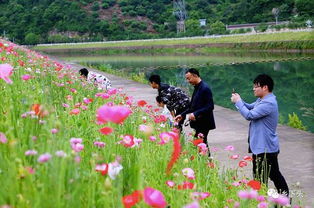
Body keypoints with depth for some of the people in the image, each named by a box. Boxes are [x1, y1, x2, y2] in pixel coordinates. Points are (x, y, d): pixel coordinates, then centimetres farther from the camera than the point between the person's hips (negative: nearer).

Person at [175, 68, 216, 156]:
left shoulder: (205, 88, -15)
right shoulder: (197, 88, 13)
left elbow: (210, 106, -21)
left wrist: (195, 114, -25)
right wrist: (182, 115, 13)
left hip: (203, 123, -9)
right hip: (198, 123, 9)